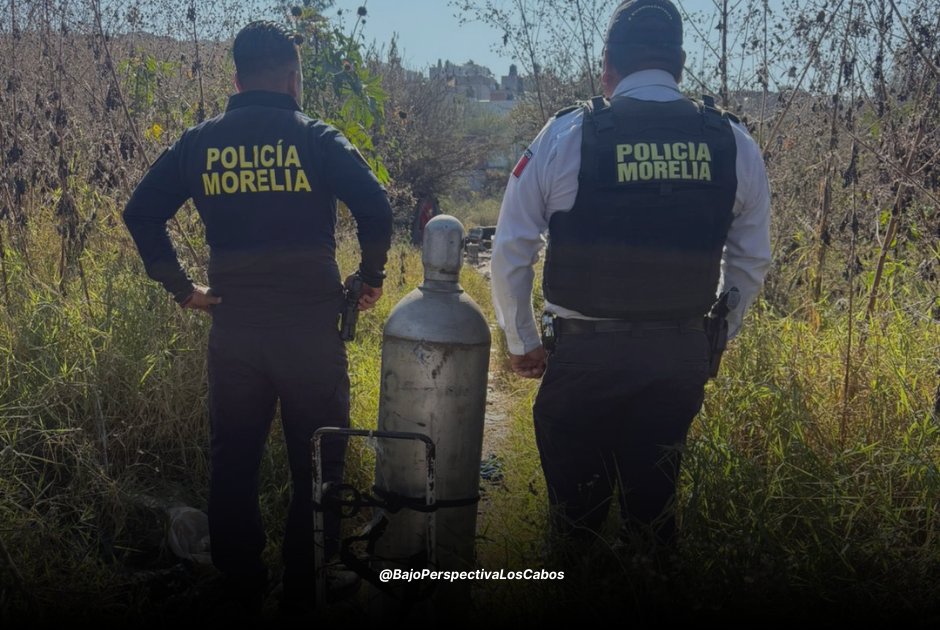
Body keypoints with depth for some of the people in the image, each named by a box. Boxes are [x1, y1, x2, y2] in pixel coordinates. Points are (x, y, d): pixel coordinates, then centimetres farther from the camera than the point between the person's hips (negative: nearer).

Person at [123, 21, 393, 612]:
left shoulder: (199, 143, 5)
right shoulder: (316, 139, -5)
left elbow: (141, 213, 3)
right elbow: (376, 205, -15)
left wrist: (183, 286, 8)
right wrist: (371, 278, -1)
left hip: (233, 326, 3)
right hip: (310, 325, -3)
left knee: (233, 459, 15)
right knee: (316, 460, 10)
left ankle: (240, 582, 26)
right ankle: (307, 584, 18)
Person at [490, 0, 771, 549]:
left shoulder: (565, 136, -6)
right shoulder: (734, 144, 1)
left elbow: (512, 249, -2)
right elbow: (751, 262, 9)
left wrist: (522, 343, 10)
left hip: (584, 355, -2)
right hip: (681, 359, 3)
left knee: (576, 511, 13)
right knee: (654, 511, 17)